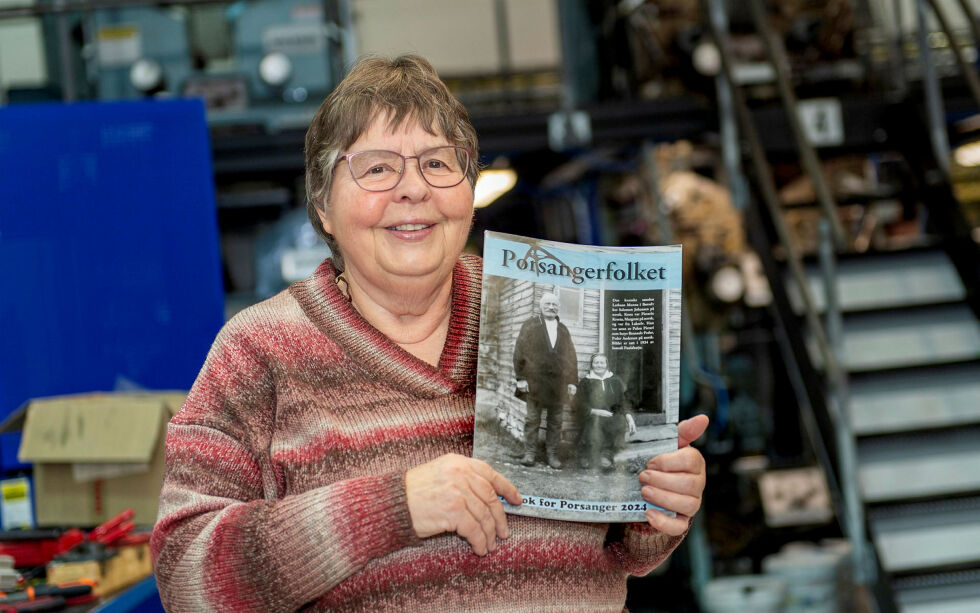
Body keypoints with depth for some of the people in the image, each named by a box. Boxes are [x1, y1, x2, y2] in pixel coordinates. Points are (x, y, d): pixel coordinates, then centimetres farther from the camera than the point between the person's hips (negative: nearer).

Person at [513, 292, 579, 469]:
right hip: (535, 381, -3)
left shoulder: (563, 330, 15)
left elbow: (571, 356, 13)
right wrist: (521, 378, -8)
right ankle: (529, 453, 5)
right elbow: (520, 352, -1)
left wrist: (572, 381, 5)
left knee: (555, 421, 4)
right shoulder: (530, 325, 5)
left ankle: (552, 454, 9)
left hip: (558, 383, 3)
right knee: (532, 418, 0)